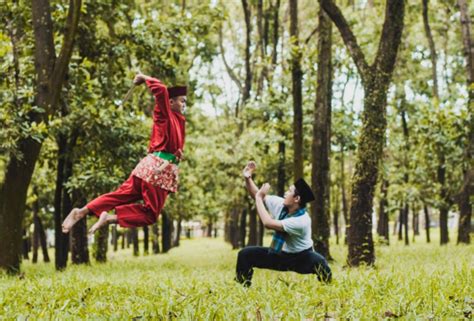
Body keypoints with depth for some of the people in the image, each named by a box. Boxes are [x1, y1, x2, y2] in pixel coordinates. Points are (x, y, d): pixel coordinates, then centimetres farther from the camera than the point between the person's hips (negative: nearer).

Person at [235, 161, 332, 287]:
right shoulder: (279, 204, -10)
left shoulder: (302, 220, -31)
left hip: (300, 259, -6)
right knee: (245, 254, -11)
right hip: (278, 255, 6)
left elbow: (268, 223, -36)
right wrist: (248, 178, -16)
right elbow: (257, 195, 2)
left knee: (318, 261, -40)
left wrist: (259, 198, -27)